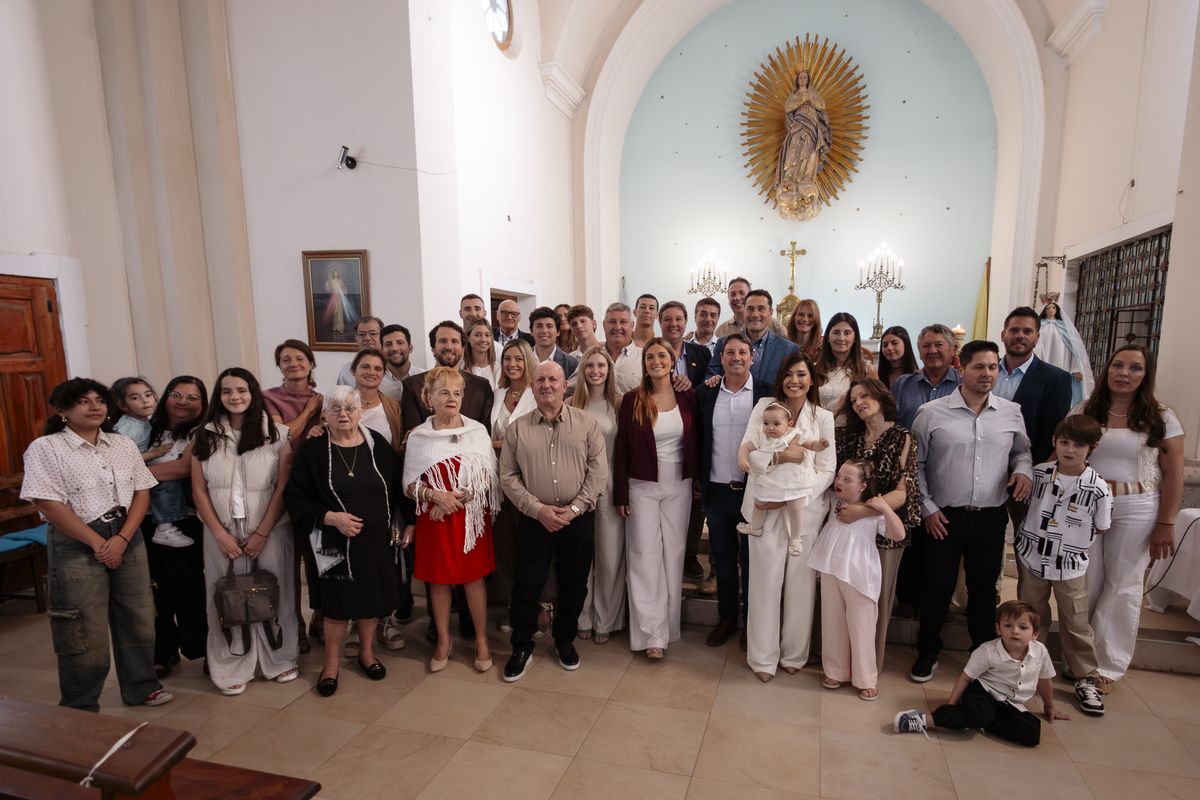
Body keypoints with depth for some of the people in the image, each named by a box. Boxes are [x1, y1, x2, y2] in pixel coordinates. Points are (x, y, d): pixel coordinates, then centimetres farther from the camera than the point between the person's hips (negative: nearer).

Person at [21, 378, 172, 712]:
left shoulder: (124, 445, 7)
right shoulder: (45, 448, -7)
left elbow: (142, 493, 5)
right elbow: (49, 505, -13)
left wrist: (122, 539, -8)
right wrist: (97, 543, -14)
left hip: (128, 539, 5)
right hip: (77, 546, -4)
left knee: (138, 618, 12)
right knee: (85, 631, 3)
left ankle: (140, 686, 31)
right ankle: (80, 709, 23)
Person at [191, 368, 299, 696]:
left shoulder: (277, 435, -4)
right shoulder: (204, 437, 2)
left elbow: (283, 488, -5)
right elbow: (199, 490, 2)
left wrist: (261, 533, -9)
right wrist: (220, 534, -6)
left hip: (269, 532, -1)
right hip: (221, 534, 2)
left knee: (272, 595, 7)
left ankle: (280, 659, 23)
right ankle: (233, 668, 22)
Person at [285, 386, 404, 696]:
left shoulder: (378, 444, -2)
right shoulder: (314, 450, -8)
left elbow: (396, 488, 4)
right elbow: (294, 498, -8)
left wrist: (402, 525, 2)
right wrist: (331, 517, -19)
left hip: (376, 539, 2)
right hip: (336, 541, -2)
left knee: (371, 597, 15)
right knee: (338, 602, 8)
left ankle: (366, 652, 37)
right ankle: (331, 664, 30)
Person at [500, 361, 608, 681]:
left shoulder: (586, 423, -1)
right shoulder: (517, 428, 2)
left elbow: (598, 471, -4)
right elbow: (508, 476, -1)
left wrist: (575, 508, -12)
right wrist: (538, 509, -12)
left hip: (578, 519, 0)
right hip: (534, 519, 0)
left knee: (574, 584, 13)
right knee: (527, 585, 6)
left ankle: (565, 640, 36)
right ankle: (522, 647, 27)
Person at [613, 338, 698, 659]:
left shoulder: (688, 397, -1)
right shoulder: (631, 400, -5)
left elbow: (695, 442, 6)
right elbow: (621, 449, -3)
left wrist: (697, 481, 1)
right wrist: (620, 495, -4)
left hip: (679, 487, 2)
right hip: (642, 488, -1)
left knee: (674, 553, 9)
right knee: (645, 557, 1)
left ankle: (668, 624, 25)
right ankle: (653, 634, 10)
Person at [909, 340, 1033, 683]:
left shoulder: (1011, 412, 3)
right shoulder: (932, 413, -6)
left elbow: (1021, 451, 18)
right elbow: (915, 465, -1)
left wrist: (1024, 470, -5)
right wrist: (927, 508, -4)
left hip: (991, 517, 3)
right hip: (943, 516, -2)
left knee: (984, 588, 16)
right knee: (937, 587, 7)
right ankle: (927, 653, 25)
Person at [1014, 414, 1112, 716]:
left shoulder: (1099, 488, -13)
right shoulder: (1039, 473, -7)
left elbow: (1101, 528, -1)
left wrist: (1073, 539, -2)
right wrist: (1029, 533, 5)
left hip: (1070, 566, -2)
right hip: (1031, 558, 2)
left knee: (1076, 625, 8)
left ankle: (1086, 679, 25)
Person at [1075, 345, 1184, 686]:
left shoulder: (1161, 418, 0)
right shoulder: (1084, 411, 4)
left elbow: (1173, 475, -1)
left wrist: (1165, 524, -5)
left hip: (1135, 512, -1)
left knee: (1122, 587, 9)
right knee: (1084, 585, 7)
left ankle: (1108, 664, 22)